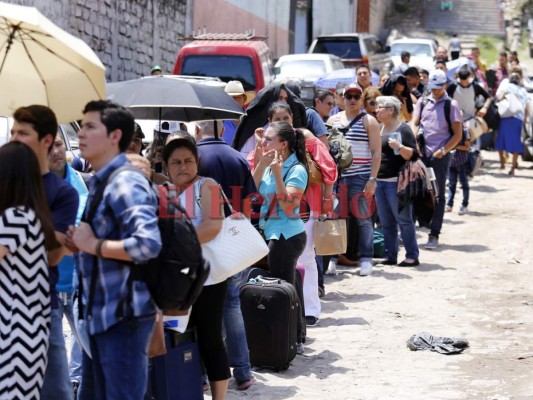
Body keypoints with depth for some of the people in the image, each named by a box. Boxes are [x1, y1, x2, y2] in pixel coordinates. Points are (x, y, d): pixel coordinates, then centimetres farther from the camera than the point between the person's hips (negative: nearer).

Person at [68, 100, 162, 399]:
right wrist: (81, 244, 5)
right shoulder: (101, 182, 15)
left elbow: (148, 244, -29)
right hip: (100, 314, 10)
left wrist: (93, 245, -17)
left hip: (124, 315, -10)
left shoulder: (125, 182, -15)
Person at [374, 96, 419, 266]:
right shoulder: (380, 129, 16)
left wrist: (399, 147, -27)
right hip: (380, 182, 8)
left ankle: (412, 256, 1)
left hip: (396, 182, -8)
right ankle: (390, 256, 16)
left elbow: (412, 155, -13)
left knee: (404, 220, -4)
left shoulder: (403, 129, -7)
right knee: (386, 222, 10)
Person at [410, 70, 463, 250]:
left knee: (438, 195, 0)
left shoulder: (451, 105, 1)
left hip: (440, 155, -3)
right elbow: (414, 124, 4)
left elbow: (458, 134, -1)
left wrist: (443, 151, -12)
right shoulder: (422, 102, 12)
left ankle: (434, 235, 1)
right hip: (422, 153, 3)